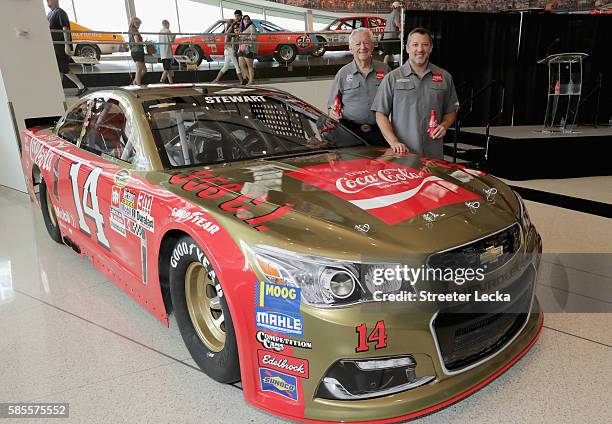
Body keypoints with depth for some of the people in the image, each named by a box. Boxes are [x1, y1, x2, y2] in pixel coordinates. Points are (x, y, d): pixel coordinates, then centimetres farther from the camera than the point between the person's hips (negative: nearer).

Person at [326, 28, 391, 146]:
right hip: (350, 132, -1)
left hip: (379, 132, 1)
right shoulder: (343, 73, 10)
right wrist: (333, 112, -10)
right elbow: (332, 105, 13)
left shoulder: (385, 70, 11)